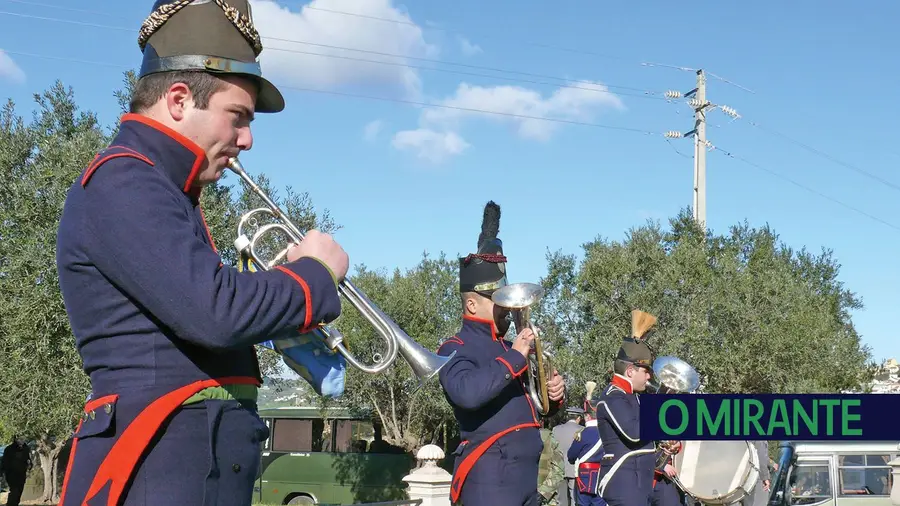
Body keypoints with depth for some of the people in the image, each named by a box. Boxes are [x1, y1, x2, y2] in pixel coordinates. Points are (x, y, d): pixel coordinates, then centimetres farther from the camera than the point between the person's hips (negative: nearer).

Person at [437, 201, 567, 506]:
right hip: (490, 480, -9)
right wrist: (515, 357, -20)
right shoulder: (456, 349, -6)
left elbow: (528, 409, 29)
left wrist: (553, 396, 6)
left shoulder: (507, 348, 19)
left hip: (526, 479, 9)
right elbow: (466, 392, -29)